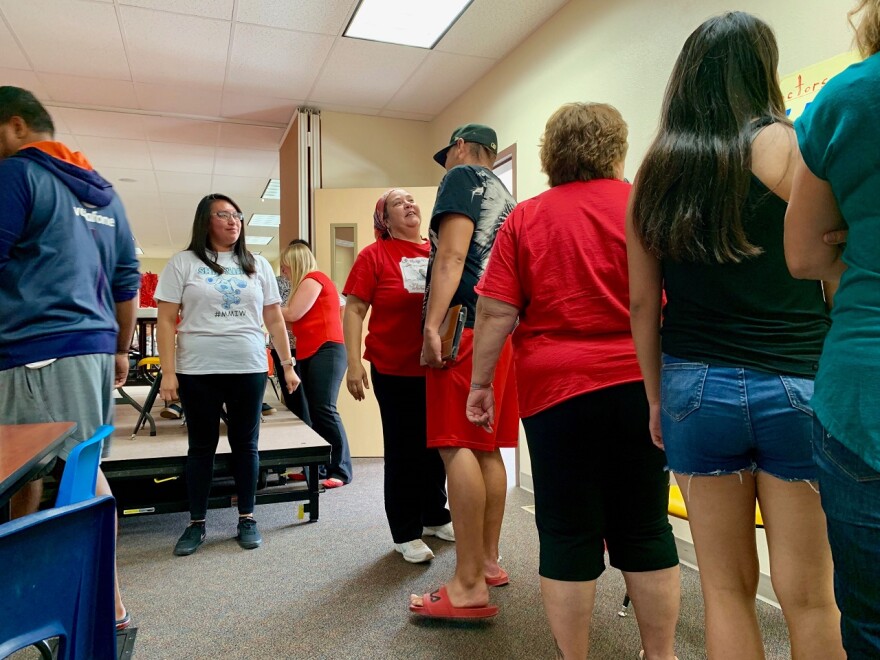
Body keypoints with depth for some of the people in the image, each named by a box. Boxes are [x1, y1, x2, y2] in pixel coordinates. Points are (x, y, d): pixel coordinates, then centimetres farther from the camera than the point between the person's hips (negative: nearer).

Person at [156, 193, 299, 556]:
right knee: (201, 446, 9)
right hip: (198, 372, -2)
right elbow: (166, 321, -1)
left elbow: (275, 319, 10)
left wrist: (288, 365, 7)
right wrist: (168, 372, -8)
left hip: (249, 370, 2)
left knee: (246, 445, 9)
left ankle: (247, 519, 23)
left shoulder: (257, 265, 9)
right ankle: (196, 524, 23)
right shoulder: (183, 262, 2)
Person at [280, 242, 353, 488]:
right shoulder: (307, 283, 24)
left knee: (325, 410, -13)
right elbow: (302, 321, 17)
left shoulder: (313, 279, -5)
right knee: (314, 412, 5)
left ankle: (341, 471, -10)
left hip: (326, 351, -10)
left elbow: (293, 313, -12)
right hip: (311, 354, 10)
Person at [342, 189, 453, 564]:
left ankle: (435, 517, 36)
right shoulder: (374, 255, -4)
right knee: (403, 450, 7)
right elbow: (353, 311, -6)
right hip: (395, 370, -4)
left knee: (436, 444, 16)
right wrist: (354, 364, -13)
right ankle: (406, 534, 22)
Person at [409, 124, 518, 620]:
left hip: (465, 324, -9)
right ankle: (488, 561, 20)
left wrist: (432, 325, -18)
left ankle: (469, 588, -10)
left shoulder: (463, 176, 2)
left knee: (457, 447, -11)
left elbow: (453, 255, -12)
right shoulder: (507, 198, 27)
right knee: (486, 449, 11)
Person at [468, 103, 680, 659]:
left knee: (568, 536, 8)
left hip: (556, 389, -1)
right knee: (647, 530, 14)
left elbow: (496, 311, -4)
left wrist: (481, 383, 5)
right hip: (639, 386, 2)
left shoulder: (524, 218, 0)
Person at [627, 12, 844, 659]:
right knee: (808, 598, 8)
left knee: (726, 588, 13)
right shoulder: (792, 146, -2)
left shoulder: (656, 169, 6)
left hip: (694, 388, 3)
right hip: (795, 386, -2)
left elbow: (643, 302, 7)